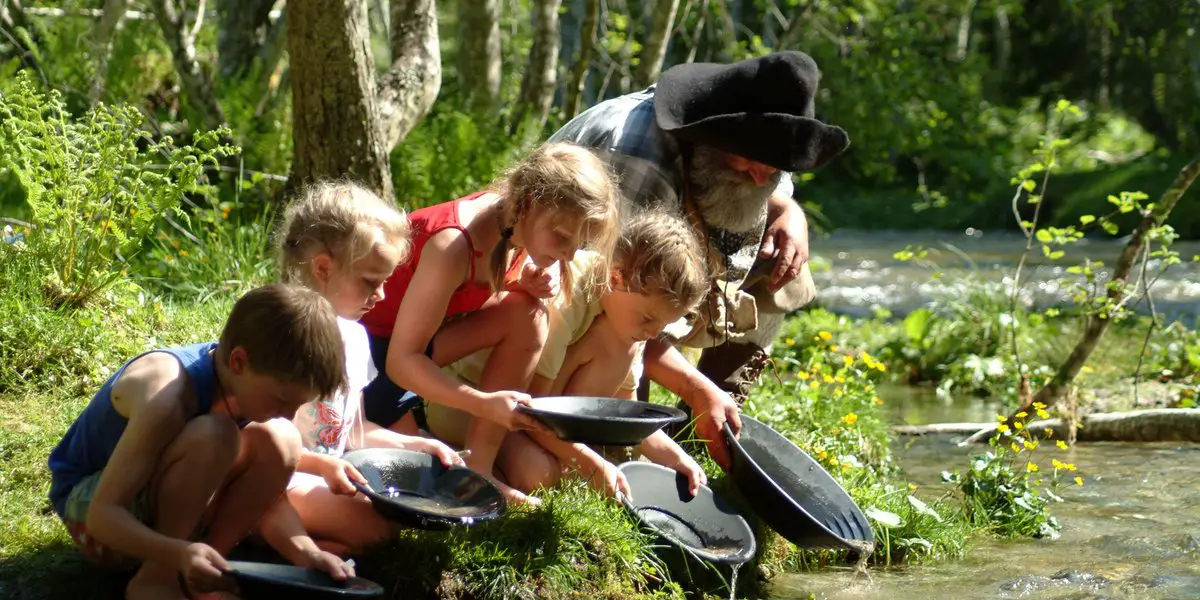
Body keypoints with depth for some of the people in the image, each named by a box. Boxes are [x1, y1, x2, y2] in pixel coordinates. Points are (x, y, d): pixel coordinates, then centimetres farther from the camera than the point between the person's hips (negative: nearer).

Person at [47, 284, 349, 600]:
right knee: (213, 436, -33)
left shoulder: (246, 382, -11)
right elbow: (103, 515, -35)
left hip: (163, 514, 7)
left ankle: (201, 572, -10)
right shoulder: (166, 394, -34)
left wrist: (305, 552, -22)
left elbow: (265, 496, -4)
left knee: (281, 445, -16)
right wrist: (179, 552, -51)